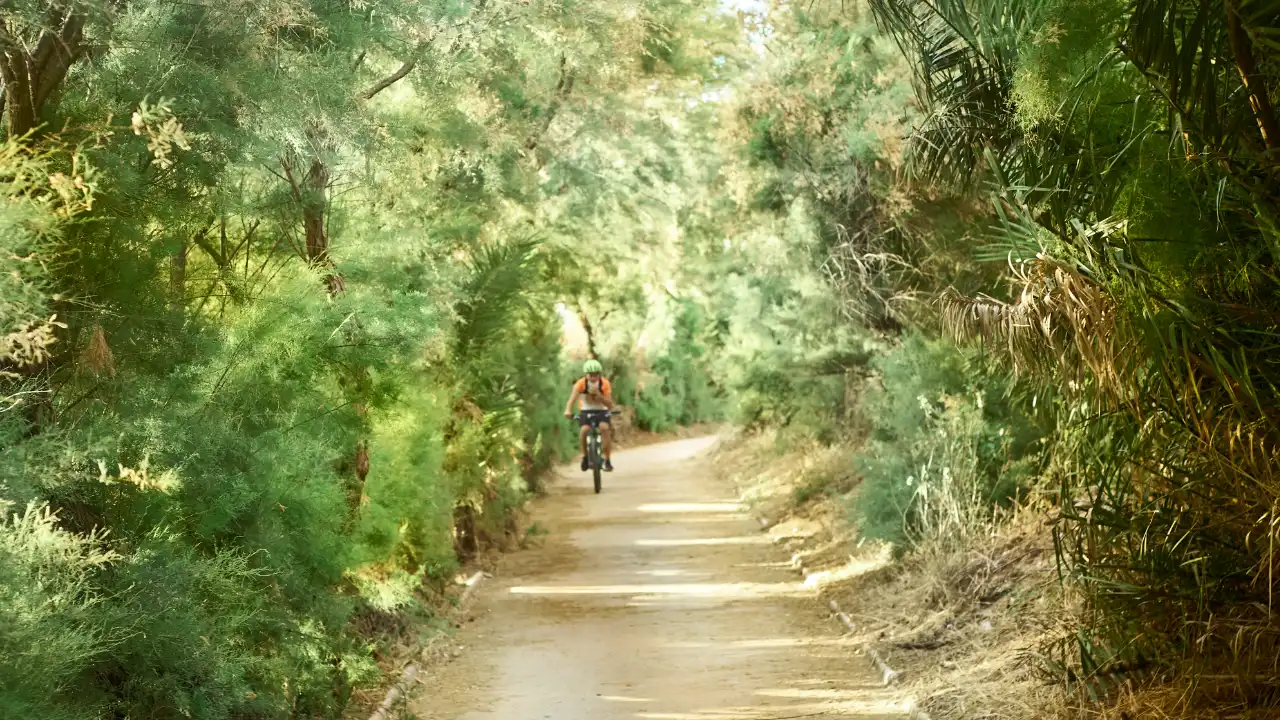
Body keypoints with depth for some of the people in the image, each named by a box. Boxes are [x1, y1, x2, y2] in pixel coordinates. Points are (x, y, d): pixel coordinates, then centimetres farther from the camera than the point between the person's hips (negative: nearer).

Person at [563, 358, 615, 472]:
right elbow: (572, 398, -31)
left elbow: (610, 405, -18)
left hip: (601, 411, 0)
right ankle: (585, 456, -5)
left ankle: (608, 460, -22)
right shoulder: (581, 383, -17)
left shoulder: (605, 384, -15)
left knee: (604, 428, -30)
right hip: (586, 411, 0)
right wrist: (568, 410, -51)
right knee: (584, 430, -29)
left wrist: (598, 394, -32)